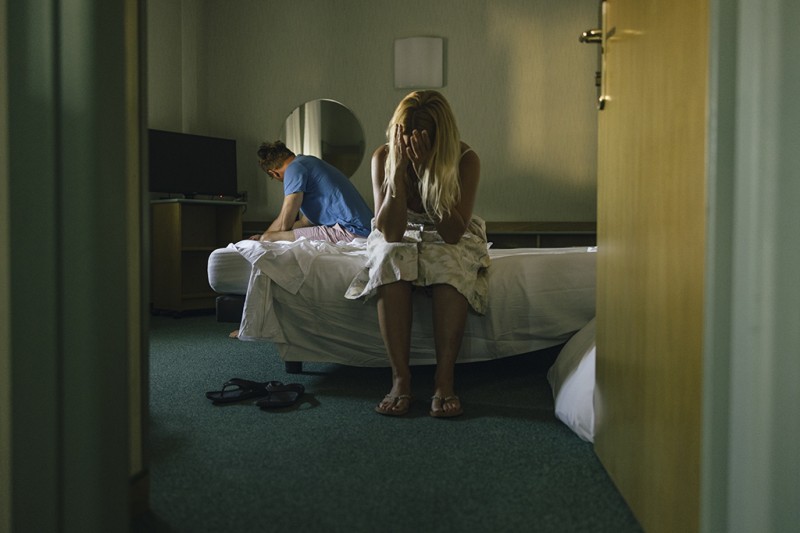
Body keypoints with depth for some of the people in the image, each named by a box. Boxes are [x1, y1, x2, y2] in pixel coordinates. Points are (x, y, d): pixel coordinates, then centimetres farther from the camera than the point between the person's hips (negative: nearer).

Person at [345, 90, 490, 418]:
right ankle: (400, 378, -35)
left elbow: (453, 234, -29)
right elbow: (390, 233, -24)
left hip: (451, 242, 0)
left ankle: (445, 379, -35)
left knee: (451, 265, -35)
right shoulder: (383, 157, -17)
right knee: (390, 260, -33)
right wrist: (399, 170, -33)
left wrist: (427, 170, -35)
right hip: (402, 240, 1)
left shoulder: (465, 160, -20)